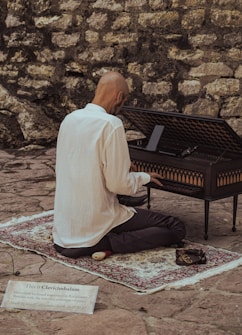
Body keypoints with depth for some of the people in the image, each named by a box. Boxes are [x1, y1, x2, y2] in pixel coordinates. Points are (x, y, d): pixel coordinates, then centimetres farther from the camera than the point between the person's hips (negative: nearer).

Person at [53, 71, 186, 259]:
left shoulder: (69, 119, 5)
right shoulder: (111, 124, -18)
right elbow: (118, 184, -19)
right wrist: (144, 177, 1)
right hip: (95, 222, -8)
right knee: (177, 229, -2)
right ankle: (105, 244, -11)